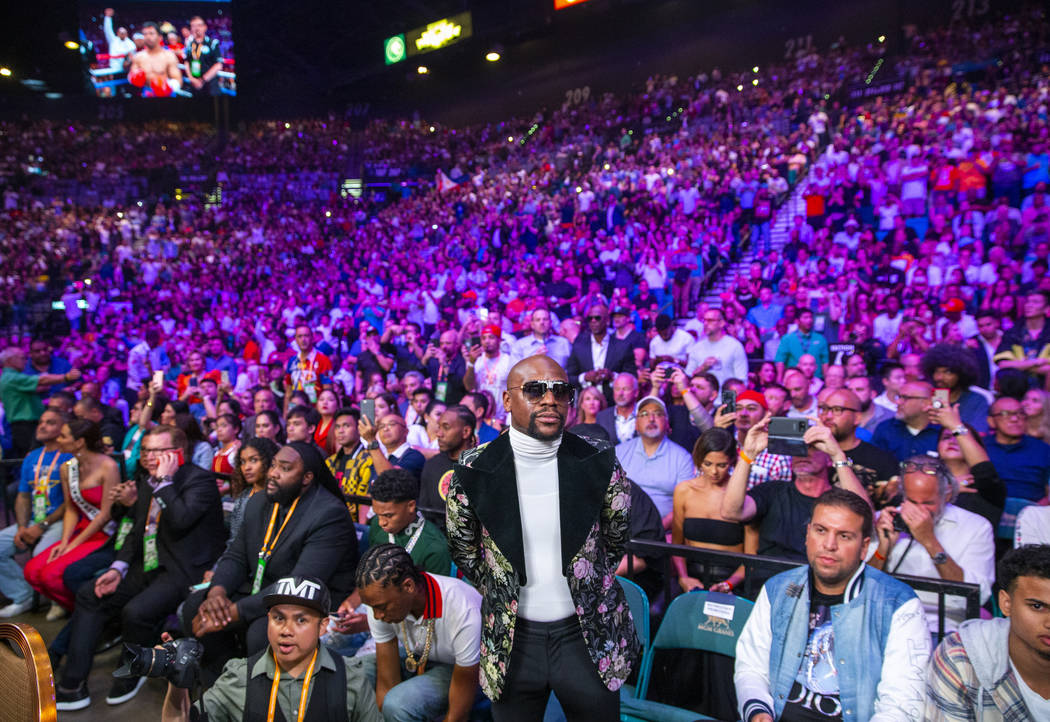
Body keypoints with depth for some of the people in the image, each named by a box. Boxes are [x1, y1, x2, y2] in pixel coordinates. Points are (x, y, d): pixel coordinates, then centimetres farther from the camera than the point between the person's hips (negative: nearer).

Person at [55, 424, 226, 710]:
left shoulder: (200, 480, -14)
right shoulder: (148, 483, 12)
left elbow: (181, 521, -29)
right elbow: (137, 531, 17)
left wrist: (165, 480, -22)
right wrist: (118, 568, 4)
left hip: (184, 572, -9)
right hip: (147, 567, 9)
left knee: (136, 611, -27)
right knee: (88, 595, 2)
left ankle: (131, 675, 4)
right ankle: (73, 686, 6)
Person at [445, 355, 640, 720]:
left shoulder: (599, 463, -10)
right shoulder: (473, 471, -11)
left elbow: (615, 537, 6)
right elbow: (463, 548, 5)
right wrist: (502, 593, 9)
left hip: (589, 631, 0)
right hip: (511, 635, 0)